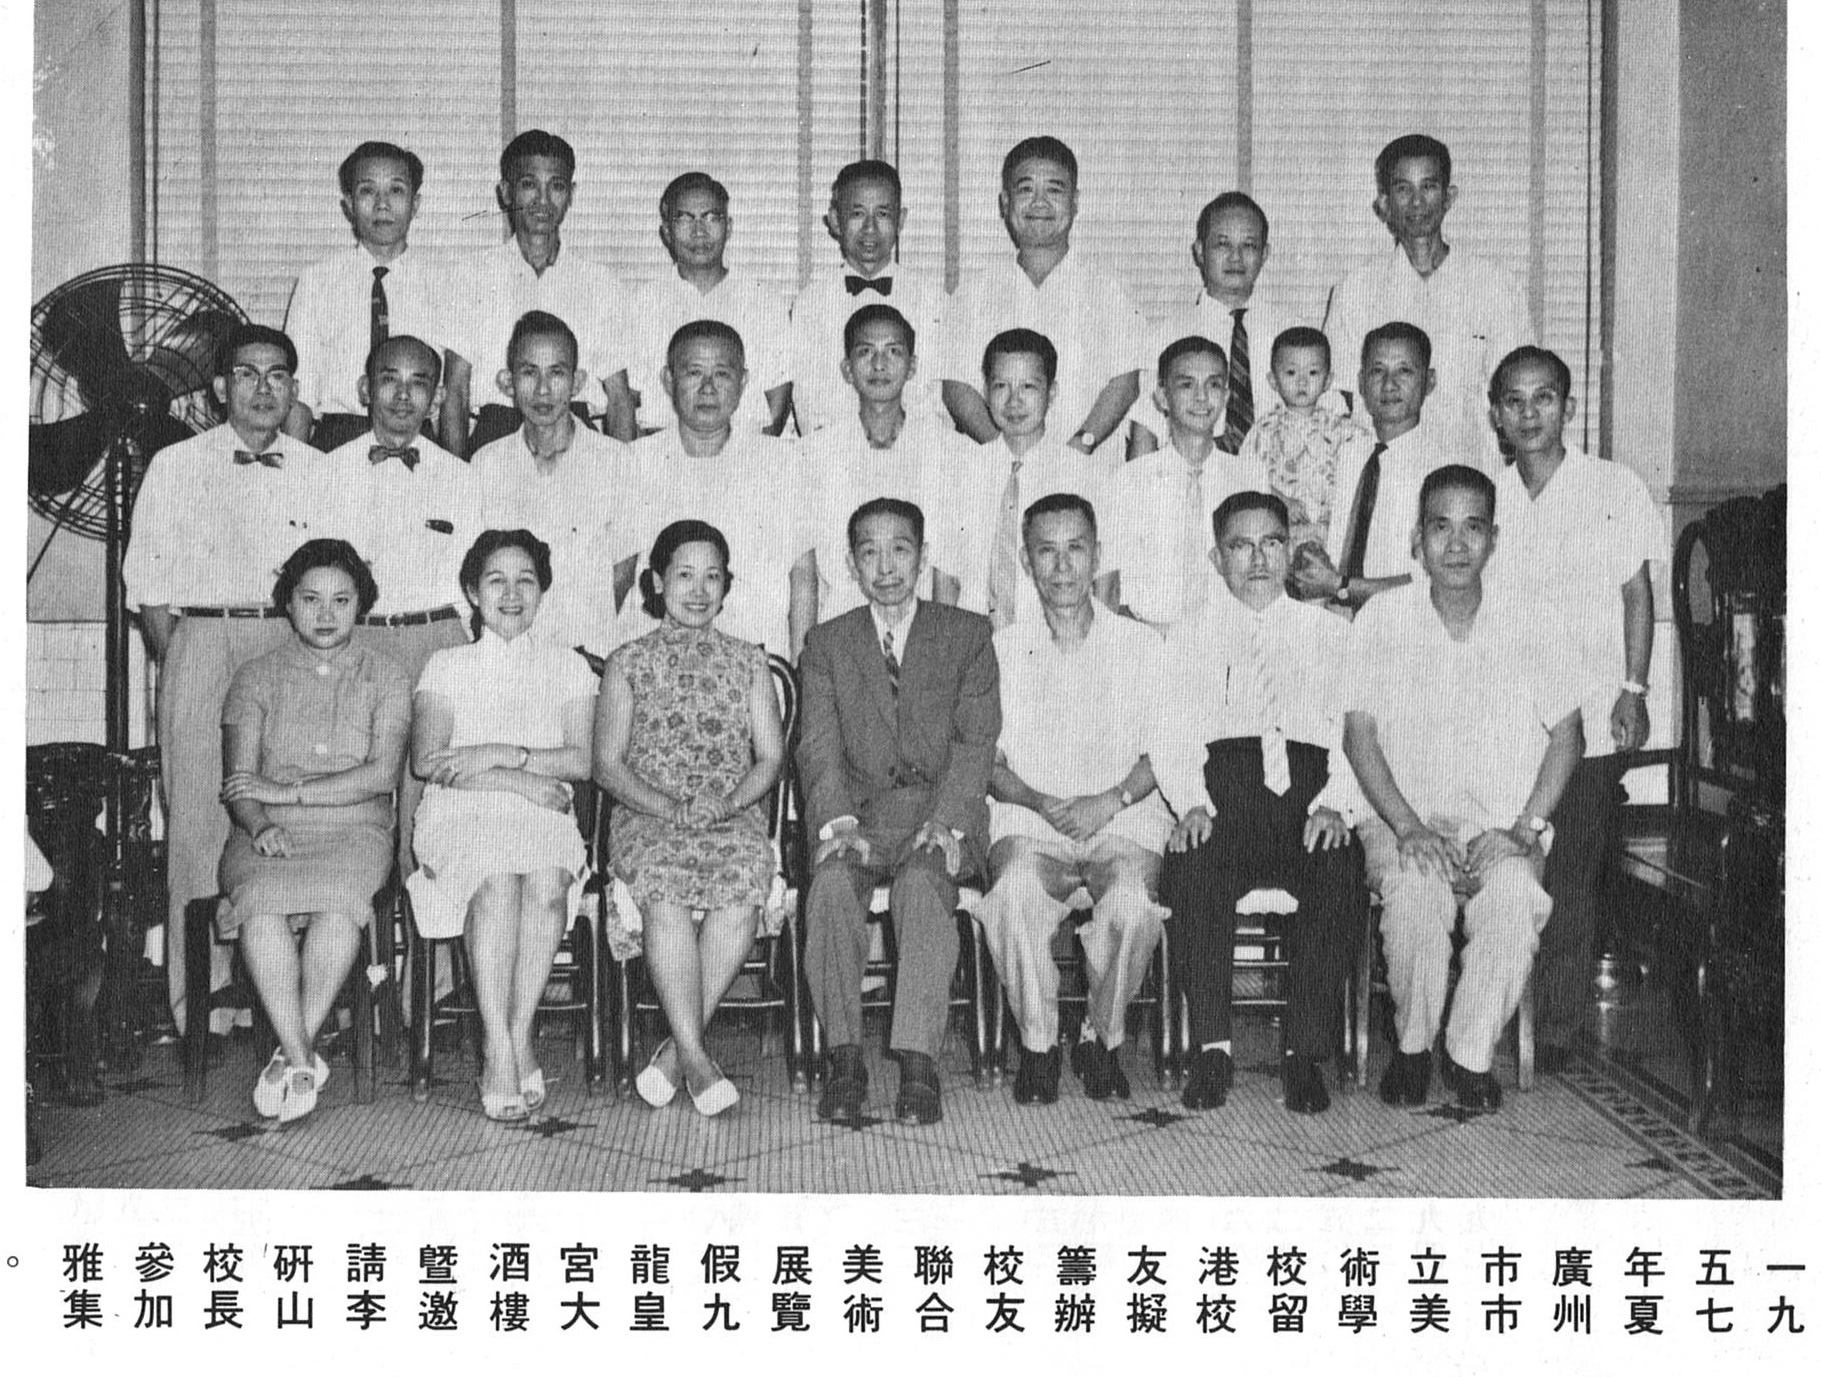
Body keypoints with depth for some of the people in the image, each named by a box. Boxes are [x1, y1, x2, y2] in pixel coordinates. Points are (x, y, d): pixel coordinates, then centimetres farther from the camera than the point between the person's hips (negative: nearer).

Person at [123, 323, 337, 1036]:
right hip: (201, 647, -1)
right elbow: (149, 584, 8)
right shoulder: (175, 467, 10)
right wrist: (176, 668, -1)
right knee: (199, 822, -5)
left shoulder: (319, 472, 15)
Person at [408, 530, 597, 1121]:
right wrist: (518, 780, -11)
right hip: (461, 815, -1)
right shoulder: (446, 666, 16)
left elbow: (583, 759, 3)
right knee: (497, 879, -35)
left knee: (547, 877, -35)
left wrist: (501, 754, -9)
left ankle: (516, 1035, -26)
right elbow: (425, 760, 0)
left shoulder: (568, 668, 19)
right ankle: (505, 1048, -35)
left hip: (543, 814, 1)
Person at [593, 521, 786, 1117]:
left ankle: (677, 1049, -25)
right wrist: (671, 807, -12)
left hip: (735, 816, 1)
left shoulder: (748, 661, 14)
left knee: (743, 882, -33)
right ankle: (695, 1056, -33)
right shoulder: (628, 664, 10)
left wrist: (723, 804, -11)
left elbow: (770, 758, 9)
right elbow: (607, 765, 4)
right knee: (665, 881, -36)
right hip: (647, 817, -1)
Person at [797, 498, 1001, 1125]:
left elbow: (976, 738, 1)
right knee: (832, 881, -31)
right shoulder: (826, 643, 14)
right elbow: (819, 745, 3)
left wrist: (946, 819, -16)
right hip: (857, 812, 1)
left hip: (942, 812, -1)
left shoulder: (968, 633, 11)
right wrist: (837, 823, -16)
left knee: (923, 880, -34)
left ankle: (917, 1062, -35)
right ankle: (844, 1058, -25)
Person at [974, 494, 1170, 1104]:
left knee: (1132, 903, -34)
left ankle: (1102, 1039, -7)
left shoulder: (1143, 645, 11)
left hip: (1123, 819, 0)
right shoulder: (1002, 649, 13)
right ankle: (1036, 1046, -13)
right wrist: (1041, 802, -11)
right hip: (1029, 820, 0)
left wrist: (1109, 801, -12)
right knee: (1016, 892, -34)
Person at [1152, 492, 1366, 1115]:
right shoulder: (1189, 636, 22)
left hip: (1307, 790, 0)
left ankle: (1305, 1050, -19)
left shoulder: (1328, 632, 23)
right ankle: (1211, 1047, -19)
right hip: (1220, 788, 0)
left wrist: (1334, 805, -9)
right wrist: (1192, 803, -12)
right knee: (1189, 873, -32)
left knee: (1341, 878, -31)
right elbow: (1172, 737, 9)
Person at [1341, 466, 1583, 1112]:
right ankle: (1412, 1045, -7)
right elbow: (1359, 733, -2)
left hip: (1502, 821, 1)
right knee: (1415, 897, -33)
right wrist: (1408, 826, -15)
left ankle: (1471, 1053, -9)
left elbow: (1566, 732, 3)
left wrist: (1524, 829, -9)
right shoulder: (1381, 619, 0)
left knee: (1516, 900, -32)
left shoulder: (1531, 622, 2)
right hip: (1403, 815, -1)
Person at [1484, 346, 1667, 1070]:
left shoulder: (1616, 489, 1)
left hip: (1589, 719, -2)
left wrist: (1633, 689, -4)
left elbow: (1638, 594, 4)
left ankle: (1556, 1030, 9)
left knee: (1570, 880, -3)